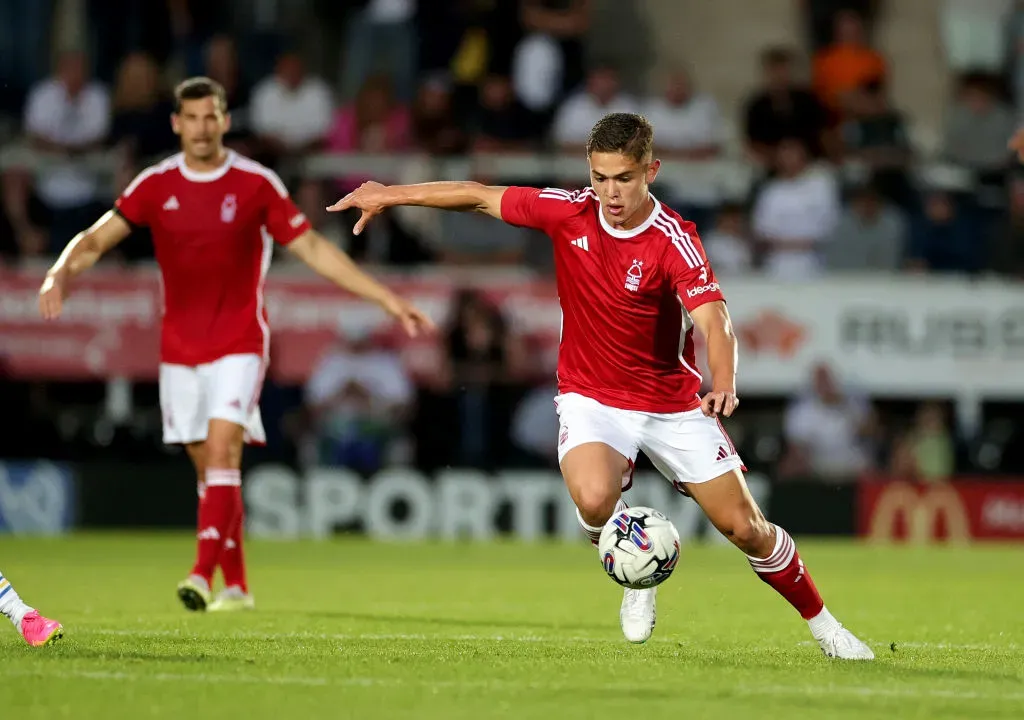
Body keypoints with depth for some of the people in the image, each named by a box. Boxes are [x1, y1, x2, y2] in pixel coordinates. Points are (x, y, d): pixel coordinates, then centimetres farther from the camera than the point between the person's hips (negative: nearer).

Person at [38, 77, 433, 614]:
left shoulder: (257, 184, -5)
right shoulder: (156, 185, 0)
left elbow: (314, 250, -1)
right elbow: (96, 239, -3)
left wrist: (388, 300, -5)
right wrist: (60, 275, -26)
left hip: (238, 344, -3)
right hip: (179, 347, 3)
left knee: (221, 452, -19)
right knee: (207, 467, 7)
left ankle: (203, 575, -27)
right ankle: (235, 586, 18)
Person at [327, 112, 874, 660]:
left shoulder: (675, 242, -20)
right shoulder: (569, 212, -10)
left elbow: (714, 323, -33)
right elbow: (481, 197, 2)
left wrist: (723, 386, -53)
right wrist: (389, 195, 6)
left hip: (671, 403, -1)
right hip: (592, 398, 1)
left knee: (745, 527, 0)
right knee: (594, 498, -31)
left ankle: (821, 623, 24)